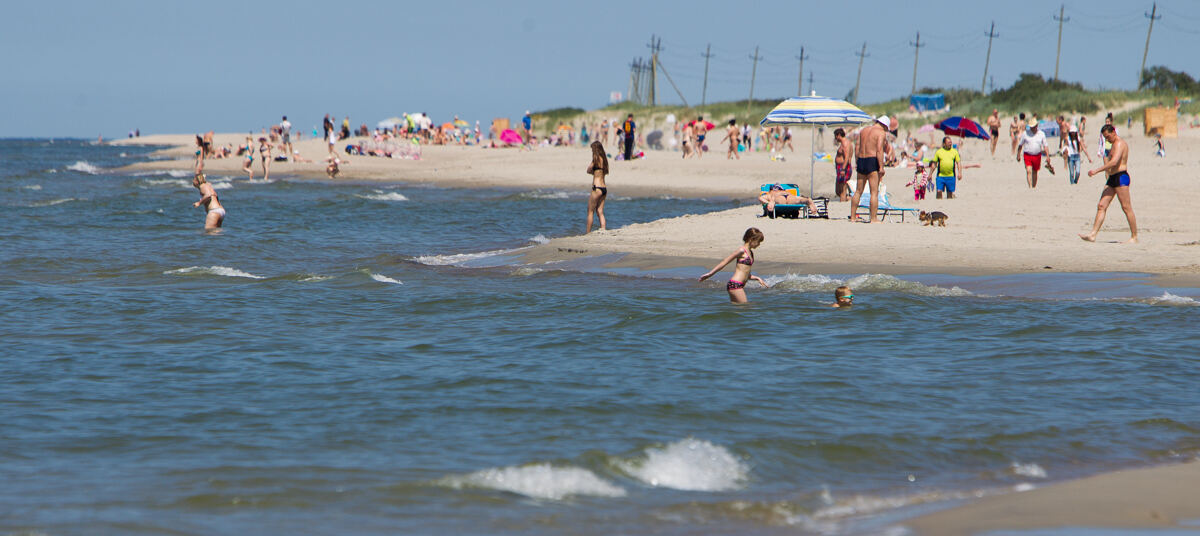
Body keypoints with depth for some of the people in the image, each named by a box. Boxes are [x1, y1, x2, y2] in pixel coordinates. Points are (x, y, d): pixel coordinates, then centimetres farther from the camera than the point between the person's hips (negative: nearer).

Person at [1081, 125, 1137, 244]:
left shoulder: (1119, 143, -11)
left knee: (1126, 207, -7)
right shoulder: (1115, 144, 22)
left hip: (1121, 177, -10)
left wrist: (1096, 170, -26)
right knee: (1101, 206, 2)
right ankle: (1093, 235, -3)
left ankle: (1134, 237, -3)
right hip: (1112, 178, 10)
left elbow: (1114, 162, -25)